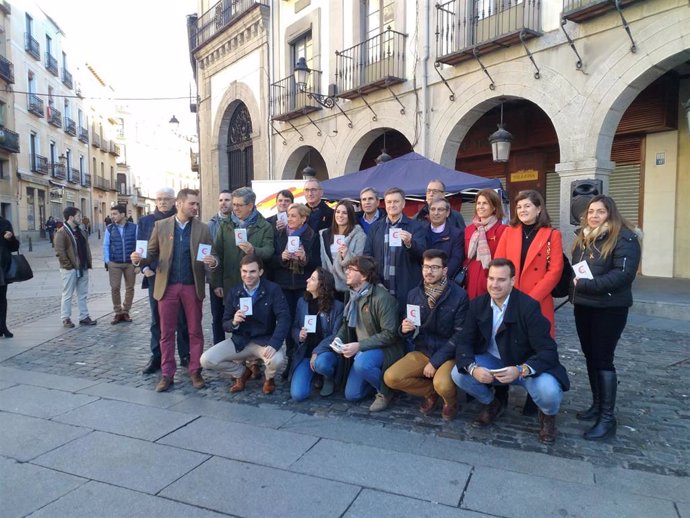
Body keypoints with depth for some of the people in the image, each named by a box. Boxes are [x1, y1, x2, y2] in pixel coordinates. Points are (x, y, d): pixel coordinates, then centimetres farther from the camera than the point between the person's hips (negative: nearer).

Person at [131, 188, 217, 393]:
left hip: (192, 286, 0)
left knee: (195, 331, 8)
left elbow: (211, 255, 1)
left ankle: (195, 372, 20)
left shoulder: (202, 228, 1)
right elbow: (152, 253, 6)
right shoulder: (160, 225, 2)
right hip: (167, 286, 0)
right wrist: (140, 259, -16)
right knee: (167, 332, 7)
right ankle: (167, 374, 18)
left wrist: (213, 262, -22)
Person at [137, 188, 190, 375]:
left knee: (182, 319, 5)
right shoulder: (146, 221, 10)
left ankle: (185, 356, 16)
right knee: (157, 319, 8)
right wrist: (145, 268, -5)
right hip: (155, 277, 2)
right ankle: (156, 357, 17)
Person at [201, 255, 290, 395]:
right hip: (240, 340, 3)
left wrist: (274, 344, -34)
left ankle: (269, 378, 7)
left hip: (264, 340, -3)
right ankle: (242, 373, 15)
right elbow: (225, 324, 5)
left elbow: (284, 318, -19)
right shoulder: (233, 292, 2)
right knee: (206, 360, -15)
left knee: (277, 360, -34)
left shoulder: (273, 290, -9)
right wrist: (234, 322, -21)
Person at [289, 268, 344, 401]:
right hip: (304, 353, 3)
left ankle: (329, 379, -1)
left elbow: (336, 335, -12)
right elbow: (294, 327, 11)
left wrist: (317, 352, -23)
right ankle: (314, 375, 19)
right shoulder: (302, 302, 4)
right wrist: (299, 336, -12)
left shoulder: (337, 306, -9)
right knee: (298, 394, -15)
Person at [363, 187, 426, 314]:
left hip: (407, 289, -2)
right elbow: (367, 255, 9)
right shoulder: (375, 227, 10)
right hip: (380, 287, 3)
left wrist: (409, 243, -29)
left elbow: (422, 253, -8)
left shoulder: (415, 226, 2)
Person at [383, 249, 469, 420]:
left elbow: (460, 335, -13)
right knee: (390, 377, -16)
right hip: (422, 351, 4)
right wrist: (405, 329, -17)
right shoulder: (414, 294, 0)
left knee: (442, 385, -33)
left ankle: (451, 401, 7)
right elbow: (411, 331, 8)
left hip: (448, 355, -4)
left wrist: (435, 361, -16)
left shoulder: (459, 295, -13)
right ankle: (431, 392, 12)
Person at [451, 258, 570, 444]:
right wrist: (473, 368, -29)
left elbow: (548, 351, -23)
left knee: (548, 391, -32)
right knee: (458, 373, -20)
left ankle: (548, 415, 9)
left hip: (526, 367, -3)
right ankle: (492, 404, 13)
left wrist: (520, 371, -40)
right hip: (492, 362, 4)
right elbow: (465, 342, -8)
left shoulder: (529, 307, -21)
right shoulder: (477, 304, -7)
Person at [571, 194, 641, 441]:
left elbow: (623, 274, -21)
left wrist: (584, 284, -22)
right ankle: (597, 405, 27)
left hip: (610, 308, -7)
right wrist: (573, 284, -3)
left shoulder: (624, 238, -11)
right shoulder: (583, 237, 13)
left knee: (603, 359, -5)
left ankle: (608, 418, 3)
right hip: (583, 306, 7)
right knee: (590, 356, 13)